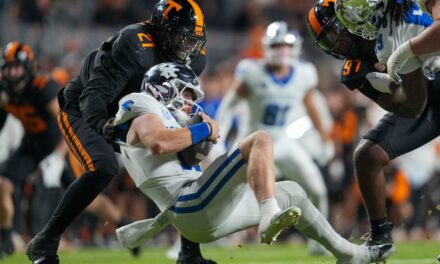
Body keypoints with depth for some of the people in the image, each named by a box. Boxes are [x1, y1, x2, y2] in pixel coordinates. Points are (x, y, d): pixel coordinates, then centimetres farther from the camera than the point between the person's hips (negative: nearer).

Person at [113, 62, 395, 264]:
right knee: (260, 140, -21)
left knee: (292, 193, 24)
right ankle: (270, 217, -42)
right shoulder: (144, 113, 3)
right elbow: (159, 143, -22)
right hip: (193, 208, -10)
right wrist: (204, 129, -9)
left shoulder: (161, 116, 31)